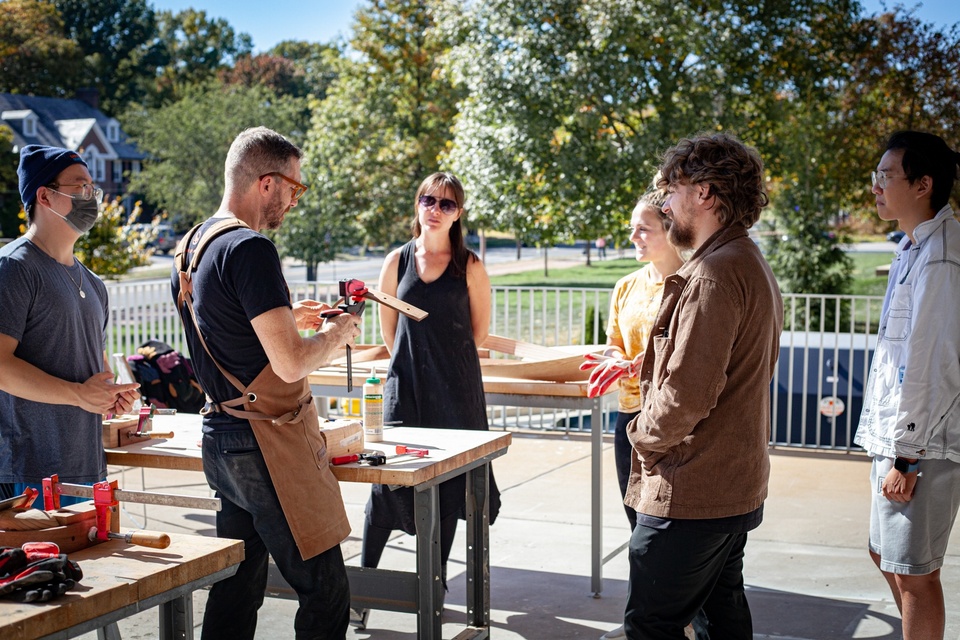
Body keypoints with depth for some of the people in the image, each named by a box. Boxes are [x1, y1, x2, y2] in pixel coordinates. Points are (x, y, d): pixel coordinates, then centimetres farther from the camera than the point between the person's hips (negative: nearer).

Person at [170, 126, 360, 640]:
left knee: (236, 588, 16)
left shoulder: (192, 246, 12)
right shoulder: (249, 249, -18)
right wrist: (337, 333, -5)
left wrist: (286, 319, 22)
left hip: (221, 439, 10)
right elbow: (291, 363, -23)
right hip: (268, 445, -10)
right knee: (325, 592, -2)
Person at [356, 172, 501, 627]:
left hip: (455, 389, -1)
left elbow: (479, 329, 7)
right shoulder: (397, 261, 4)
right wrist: (412, 362, 12)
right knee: (386, 480, -3)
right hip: (405, 385, 1)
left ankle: (436, 584, 20)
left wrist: (446, 360, 11)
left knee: (447, 485, 6)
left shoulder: (469, 267, -1)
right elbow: (387, 325, 13)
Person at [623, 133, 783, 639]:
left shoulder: (715, 272, -20)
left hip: (691, 494, -11)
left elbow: (687, 393, -27)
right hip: (737, 487, 11)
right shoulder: (752, 265, 14)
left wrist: (644, 434, -9)